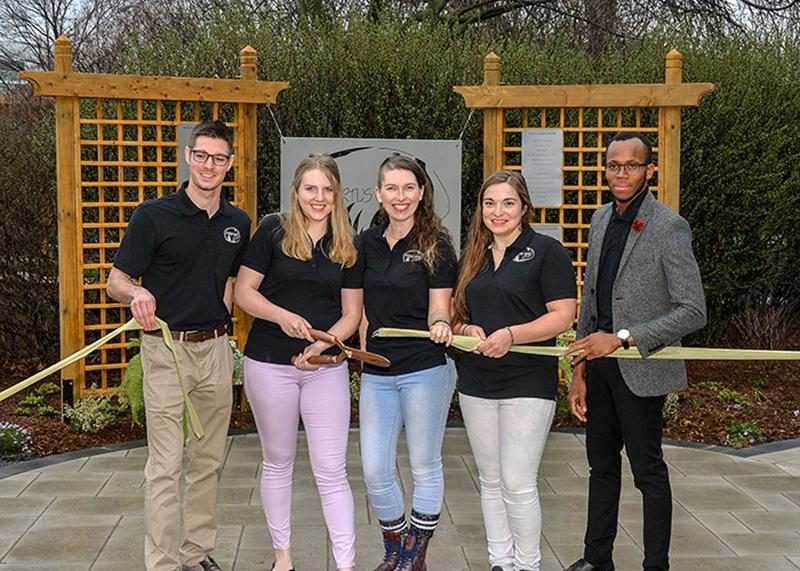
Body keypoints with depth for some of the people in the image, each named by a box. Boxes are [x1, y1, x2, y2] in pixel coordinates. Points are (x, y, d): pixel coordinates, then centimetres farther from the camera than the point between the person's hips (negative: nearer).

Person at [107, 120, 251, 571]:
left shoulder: (238, 224, 8)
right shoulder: (153, 216, -7)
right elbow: (116, 281, -6)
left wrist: (221, 332, 9)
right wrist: (137, 293, -28)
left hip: (216, 350, 5)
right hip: (166, 349, -5)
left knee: (209, 460, 12)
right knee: (165, 465, -4)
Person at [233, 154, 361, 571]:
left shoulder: (347, 246, 3)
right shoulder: (274, 231, -4)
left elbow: (351, 313, 4)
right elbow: (243, 292, -3)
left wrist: (323, 344, -13)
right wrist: (282, 316, -19)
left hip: (327, 367, 1)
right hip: (270, 364, -1)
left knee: (331, 470, 0)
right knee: (278, 462, 13)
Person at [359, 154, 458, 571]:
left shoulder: (436, 244, -5)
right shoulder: (368, 243, 8)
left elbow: (438, 310, -6)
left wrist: (440, 327, -27)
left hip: (425, 370, -4)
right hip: (376, 372, 4)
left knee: (425, 466, 9)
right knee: (374, 471, 5)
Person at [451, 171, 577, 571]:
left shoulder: (546, 251, -5)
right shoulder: (472, 258, 13)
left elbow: (563, 316, -12)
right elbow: (457, 316, 18)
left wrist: (511, 335, -23)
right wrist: (467, 330, -4)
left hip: (528, 383, -6)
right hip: (477, 383, 6)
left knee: (518, 484, -5)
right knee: (490, 481, 13)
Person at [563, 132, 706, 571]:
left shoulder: (669, 227, -14)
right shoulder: (601, 219, 8)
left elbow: (693, 312, -17)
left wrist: (622, 338, -21)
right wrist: (580, 370, 11)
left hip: (641, 369, -7)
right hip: (600, 362, 7)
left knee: (648, 469, 5)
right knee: (601, 465, 18)